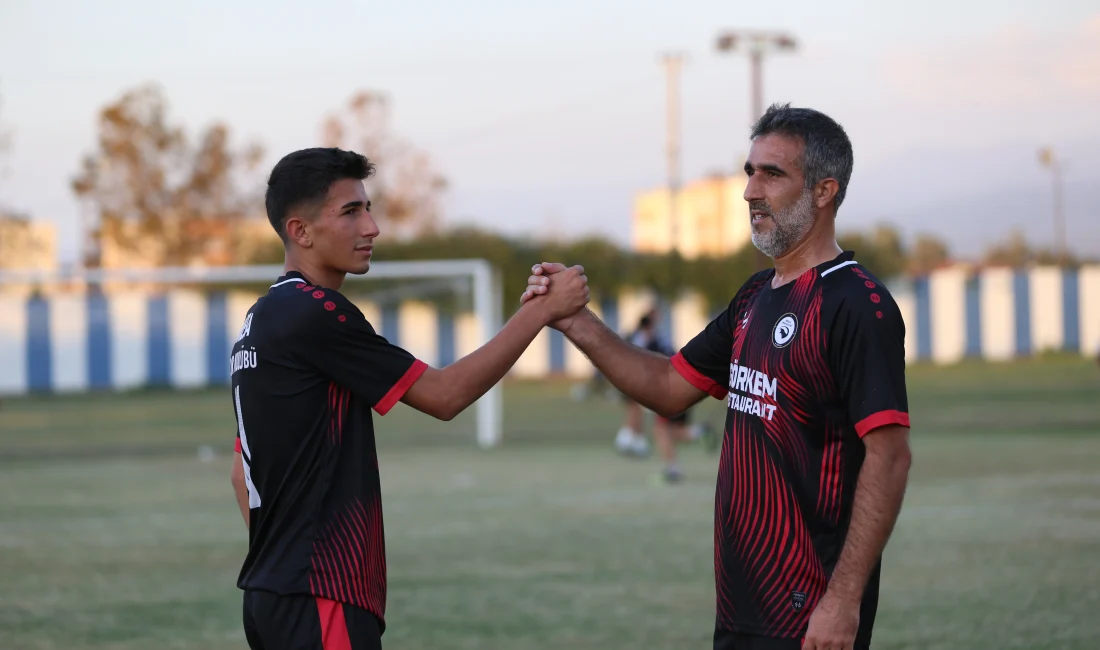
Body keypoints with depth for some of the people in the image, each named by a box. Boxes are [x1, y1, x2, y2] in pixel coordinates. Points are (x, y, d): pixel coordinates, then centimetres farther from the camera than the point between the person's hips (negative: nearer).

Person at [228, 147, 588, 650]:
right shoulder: (313, 313, -13)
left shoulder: (262, 321, 16)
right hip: (320, 596, -10)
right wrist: (542, 311, -5)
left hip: (272, 590, 10)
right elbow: (444, 395, -9)